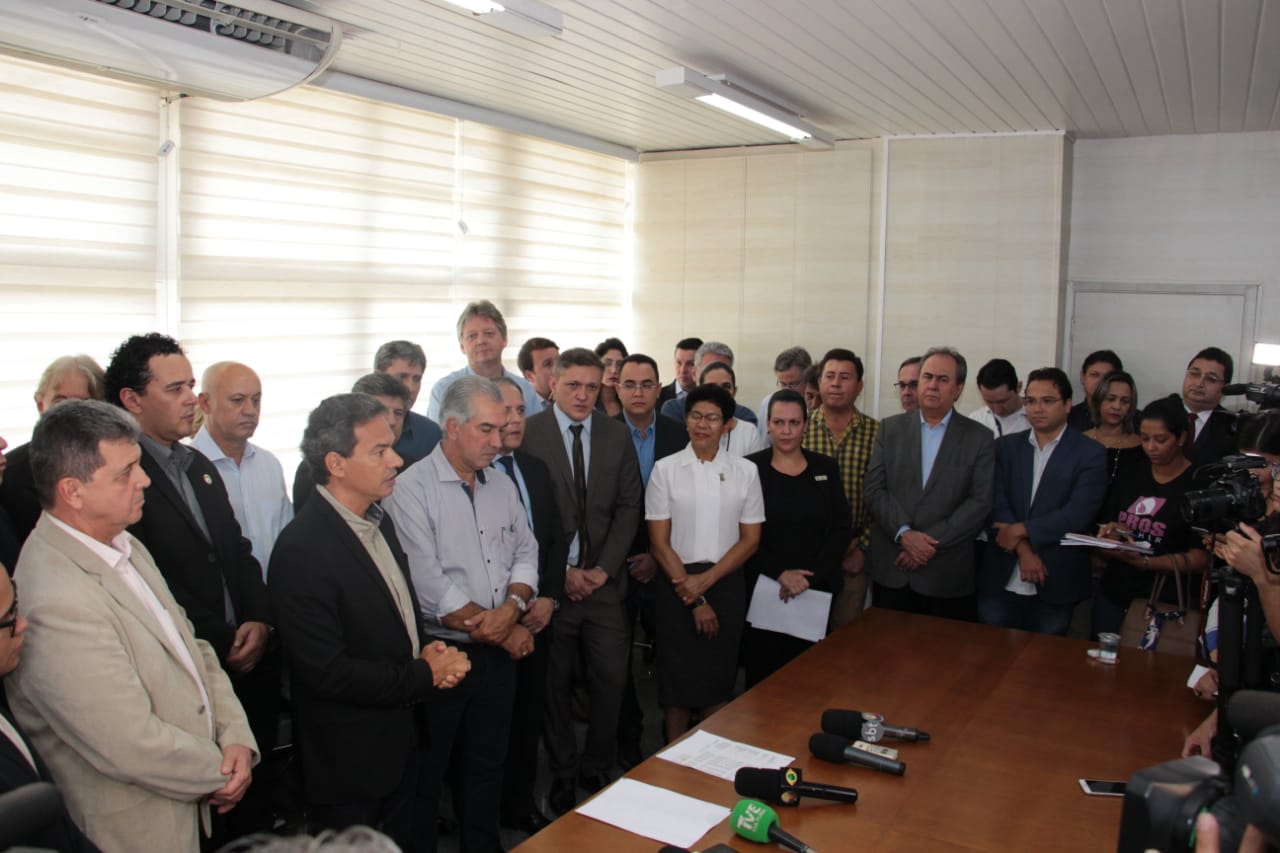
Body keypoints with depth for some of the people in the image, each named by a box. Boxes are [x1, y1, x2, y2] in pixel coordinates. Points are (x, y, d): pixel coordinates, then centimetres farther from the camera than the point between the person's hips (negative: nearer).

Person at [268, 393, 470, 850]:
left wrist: (426, 648, -6)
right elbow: (329, 672, -26)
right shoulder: (301, 551, -25)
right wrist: (426, 674, -17)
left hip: (404, 739, 8)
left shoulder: (378, 520, 2)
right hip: (350, 760, -8)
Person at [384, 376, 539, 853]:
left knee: (487, 768, 19)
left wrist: (512, 608, -14)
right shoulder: (412, 489, -15)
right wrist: (503, 632, -12)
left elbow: (525, 554, 7)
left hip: (499, 656, 6)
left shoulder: (502, 486, 8)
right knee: (425, 778, 9)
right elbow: (429, 586, -20)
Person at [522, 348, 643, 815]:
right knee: (555, 684, 9)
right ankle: (563, 774, 27)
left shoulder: (616, 434, 6)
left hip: (603, 581, 3)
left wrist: (603, 569, -5)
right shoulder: (527, 434, -6)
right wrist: (561, 572, -10)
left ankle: (597, 769, 25)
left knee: (611, 679, 4)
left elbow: (629, 505, 5)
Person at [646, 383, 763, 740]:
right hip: (678, 584, -1)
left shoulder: (745, 471, 2)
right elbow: (659, 543, -4)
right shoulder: (666, 469, -2)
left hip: (726, 584, 1)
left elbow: (750, 540, 2)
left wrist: (705, 581, -10)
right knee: (676, 680, 6)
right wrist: (694, 600, -9)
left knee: (720, 681, 9)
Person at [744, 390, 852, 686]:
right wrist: (781, 573, -14)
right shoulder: (751, 468, -2)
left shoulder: (826, 468, 7)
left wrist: (810, 576, -9)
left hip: (817, 589, 2)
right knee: (763, 672, 2)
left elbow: (842, 529, 3)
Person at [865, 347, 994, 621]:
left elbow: (980, 503, -5)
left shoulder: (980, 438, 3)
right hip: (891, 570, 1)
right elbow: (874, 489, 1)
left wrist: (931, 542, -13)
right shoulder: (891, 428, 7)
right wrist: (904, 534, -13)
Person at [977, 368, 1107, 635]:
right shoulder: (1006, 446, 8)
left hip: (1055, 582, -2)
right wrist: (1024, 550, -14)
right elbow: (998, 504, -2)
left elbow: (1078, 514, -11)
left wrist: (1022, 530, -12)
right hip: (1001, 579, 2)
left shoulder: (1090, 453, 0)